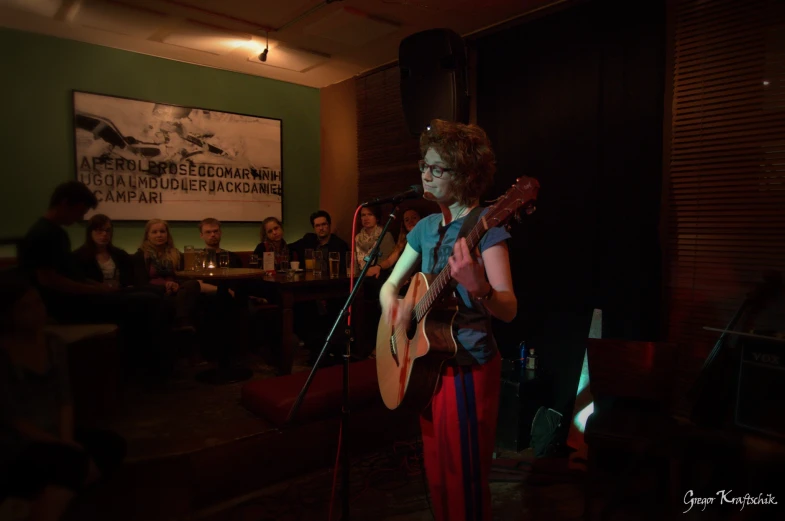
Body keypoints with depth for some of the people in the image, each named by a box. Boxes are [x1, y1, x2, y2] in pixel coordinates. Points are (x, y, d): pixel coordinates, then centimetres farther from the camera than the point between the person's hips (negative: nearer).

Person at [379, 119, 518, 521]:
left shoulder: (486, 226, -15)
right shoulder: (426, 227, 6)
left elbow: (509, 310, -24)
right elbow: (391, 283, 13)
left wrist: (477, 287, -44)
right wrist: (392, 303, -9)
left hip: (469, 366, -7)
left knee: (464, 481, 8)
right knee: (436, 473, 21)